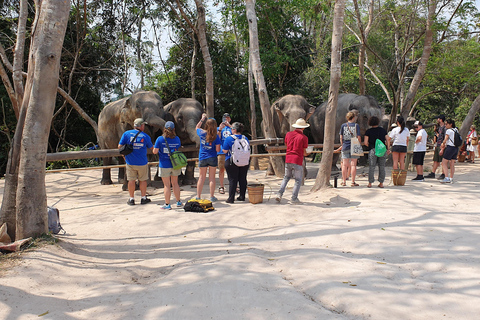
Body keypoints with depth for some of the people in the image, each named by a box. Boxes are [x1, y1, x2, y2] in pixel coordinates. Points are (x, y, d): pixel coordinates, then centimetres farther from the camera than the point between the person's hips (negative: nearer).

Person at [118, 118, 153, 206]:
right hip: (142, 162, -1)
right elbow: (151, 147, 7)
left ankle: (131, 199, 15)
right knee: (143, 180, 13)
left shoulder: (126, 134, -4)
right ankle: (143, 198, 21)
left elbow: (120, 146, -5)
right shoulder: (145, 136, -6)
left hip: (130, 162, 1)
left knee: (131, 180, 9)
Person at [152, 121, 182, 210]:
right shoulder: (177, 139, -1)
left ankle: (167, 204, 8)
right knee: (175, 183, 16)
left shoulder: (160, 139, -11)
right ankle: (178, 202, 24)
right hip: (175, 164, 3)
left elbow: (155, 151, -10)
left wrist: (155, 147, 9)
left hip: (164, 165, -3)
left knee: (167, 185, 2)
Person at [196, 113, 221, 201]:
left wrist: (202, 119, 26)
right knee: (212, 177, 6)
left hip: (202, 158, 2)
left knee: (201, 177, 9)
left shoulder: (202, 133, -5)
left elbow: (197, 127, 19)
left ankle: (198, 196, 12)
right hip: (212, 158, -1)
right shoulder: (216, 136, -10)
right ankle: (212, 197, 11)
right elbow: (218, 150, -9)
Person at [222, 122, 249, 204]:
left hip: (232, 162, -4)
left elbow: (224, 151, -9)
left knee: (232, 180, 0)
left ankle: (231, 198, 1)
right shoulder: (245, 138, 4)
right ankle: (242, 196, 20)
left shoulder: (229, 139, -11)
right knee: (242, 179, 12)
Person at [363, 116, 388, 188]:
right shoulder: (383, 130, 8)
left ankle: (370, 183, 2)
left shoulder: (368, 131, -1)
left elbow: (365, 142, -7)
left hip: (373, 150, -2)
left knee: (371, 167, 2)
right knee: (382, 167, 7)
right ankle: (381, 183, 8)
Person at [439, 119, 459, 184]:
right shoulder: (455, 130, 15)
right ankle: (451, 179, 12)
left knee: (444, 163, -3)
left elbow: (445, 140, -8)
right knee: (452, 164, 11)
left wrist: (443, 144, 15)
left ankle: (447, 178, -12)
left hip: (450, 148, -8)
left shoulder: (448, 131, -9)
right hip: (456, 148, 8)